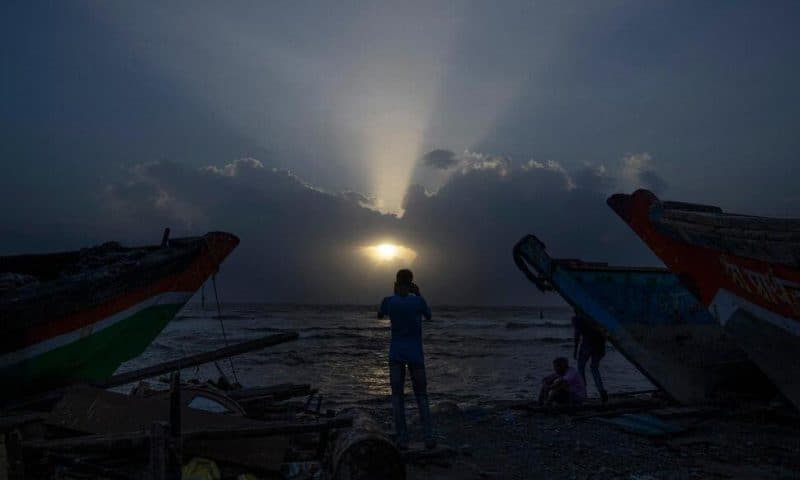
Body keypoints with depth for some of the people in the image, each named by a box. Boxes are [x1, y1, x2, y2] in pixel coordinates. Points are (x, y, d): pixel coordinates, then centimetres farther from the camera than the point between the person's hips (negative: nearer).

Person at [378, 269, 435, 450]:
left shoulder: (389, 301, -7)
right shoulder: (418, 301, -9)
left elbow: (380, 315, 15)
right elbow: (428, 316, 10)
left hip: (396, 354, 0)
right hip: (415, 355, 0)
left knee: (397, 396, 7)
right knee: (421, 396, 10)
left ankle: (402, 439, 2)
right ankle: (429, 437, 2)